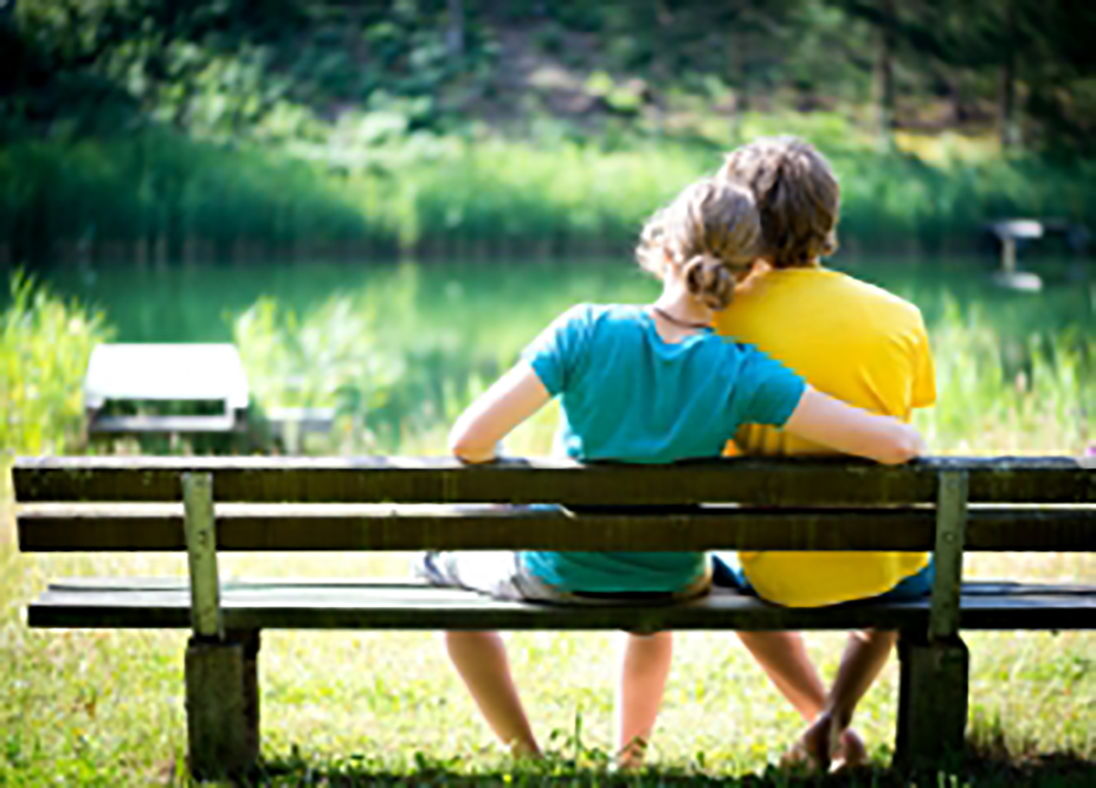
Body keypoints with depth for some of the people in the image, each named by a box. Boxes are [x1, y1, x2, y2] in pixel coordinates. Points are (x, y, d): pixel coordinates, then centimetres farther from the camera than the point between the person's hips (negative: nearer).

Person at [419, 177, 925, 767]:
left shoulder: (588, 331, -25)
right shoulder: (743, 375, -22)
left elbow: (469, 441, -27)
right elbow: (896, 445, -25)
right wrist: (903, 436, -1)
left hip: (556, 578, -2)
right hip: (670, 586, 2)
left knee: (445, 565, 31)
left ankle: (524, 754, 26)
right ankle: (629, 757, 44)